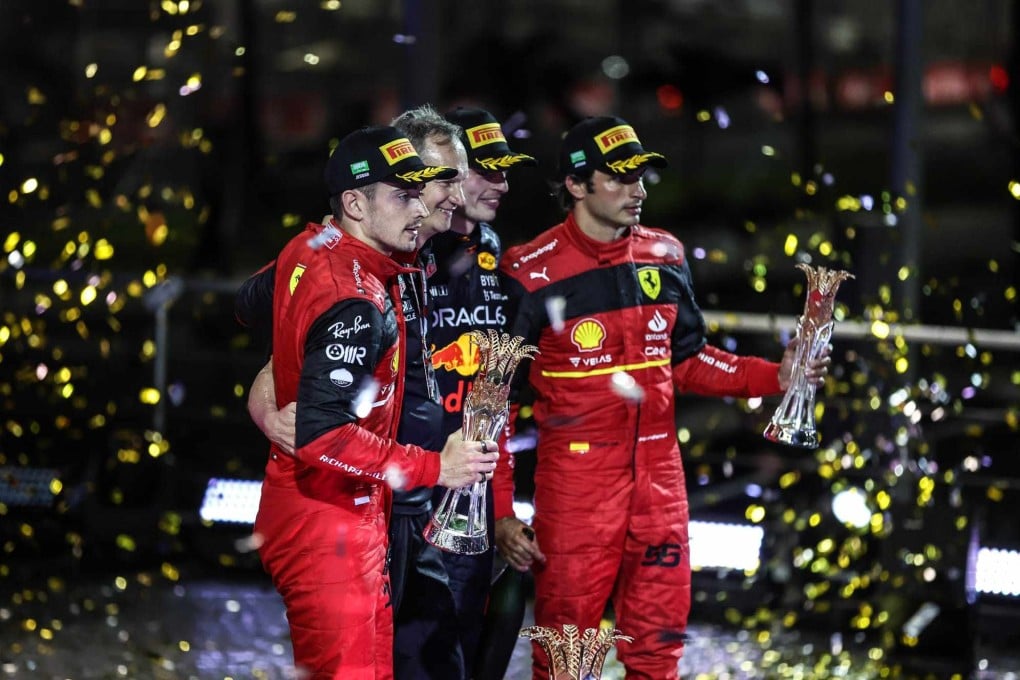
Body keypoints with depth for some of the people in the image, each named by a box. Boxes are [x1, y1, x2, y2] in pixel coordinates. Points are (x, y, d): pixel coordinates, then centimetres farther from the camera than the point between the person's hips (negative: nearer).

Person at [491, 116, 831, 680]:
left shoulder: (664, 258, 6)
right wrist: (499, 510, -9)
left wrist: (774, 377, 3)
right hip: (575, 479, -5)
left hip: (658, 475, 5)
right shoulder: (533, 274, -10)